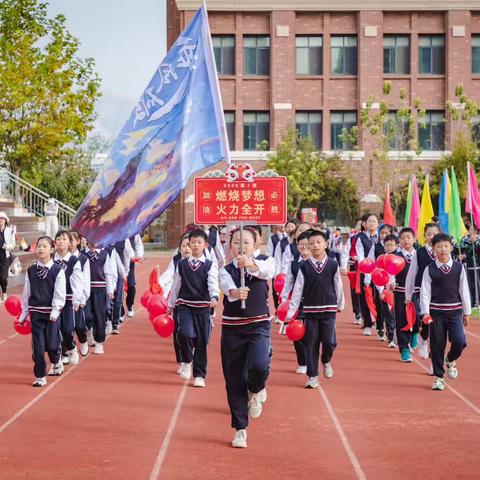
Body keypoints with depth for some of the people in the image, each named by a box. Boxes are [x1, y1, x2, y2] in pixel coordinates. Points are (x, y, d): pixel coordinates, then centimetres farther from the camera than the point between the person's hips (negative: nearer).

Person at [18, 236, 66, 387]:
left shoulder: (58, 270, -5)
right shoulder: (31, 271, 5)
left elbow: (60, 293, -9)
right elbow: (26, 294, 10)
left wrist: (55, 312, -17)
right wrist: (23, 314, 10)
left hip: (52, 313, -2)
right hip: (36, 313, 2)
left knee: (51, 344, -1)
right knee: (38, 346, 0)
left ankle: (56, 362, 32)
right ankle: (40, 377, 10)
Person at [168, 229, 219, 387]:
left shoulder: (210, 265, 1)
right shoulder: (181, 264, 6)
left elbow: (213, 283, -14)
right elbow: (176, 285, 14)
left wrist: (214, 297, -33)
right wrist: (170, 304, 18)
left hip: (203, 307, 0)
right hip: (184, 305, 0)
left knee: (202, 341, 2)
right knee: (185, 333, -23)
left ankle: (199, 375, 15)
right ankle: (187, 362, 3)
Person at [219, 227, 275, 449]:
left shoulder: (263, 263, 1)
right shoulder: (225, 270, -1)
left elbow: (267, 271, -25)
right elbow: (227, 287, -23)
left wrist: (251, 265, -46)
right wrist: (235, 293, -48)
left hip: (258, 325, -1)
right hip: (232, 328, 1)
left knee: (259, 366, -26)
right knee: (234, 380, 3)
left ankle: (256, 391, 11)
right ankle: (240, 429, 17)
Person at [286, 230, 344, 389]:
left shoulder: (333, 265, -2)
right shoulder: (304, 267, -2)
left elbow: (338, 287, 8)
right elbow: (297, 290, -1)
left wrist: (340, 305, 16)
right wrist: (291, 312, -2)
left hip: (329, 310, 0)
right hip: (310, 310, 0)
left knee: (329, 342, -6)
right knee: (311, 344, 3)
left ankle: (326, 361, 27)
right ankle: (312, 376, 13)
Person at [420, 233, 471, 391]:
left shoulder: (458, 268, 1)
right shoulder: (430, 269, -2)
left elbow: (464, 290, 5)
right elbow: (425, 292, -3)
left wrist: (466, 312, 8)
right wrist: (425, 312, -12)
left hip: (455, 311, 1)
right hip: (436, 311, 0)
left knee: (460, 342, -14)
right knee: (437, 345, 2)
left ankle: (450, 360, 19)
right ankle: (438, 377, 16)